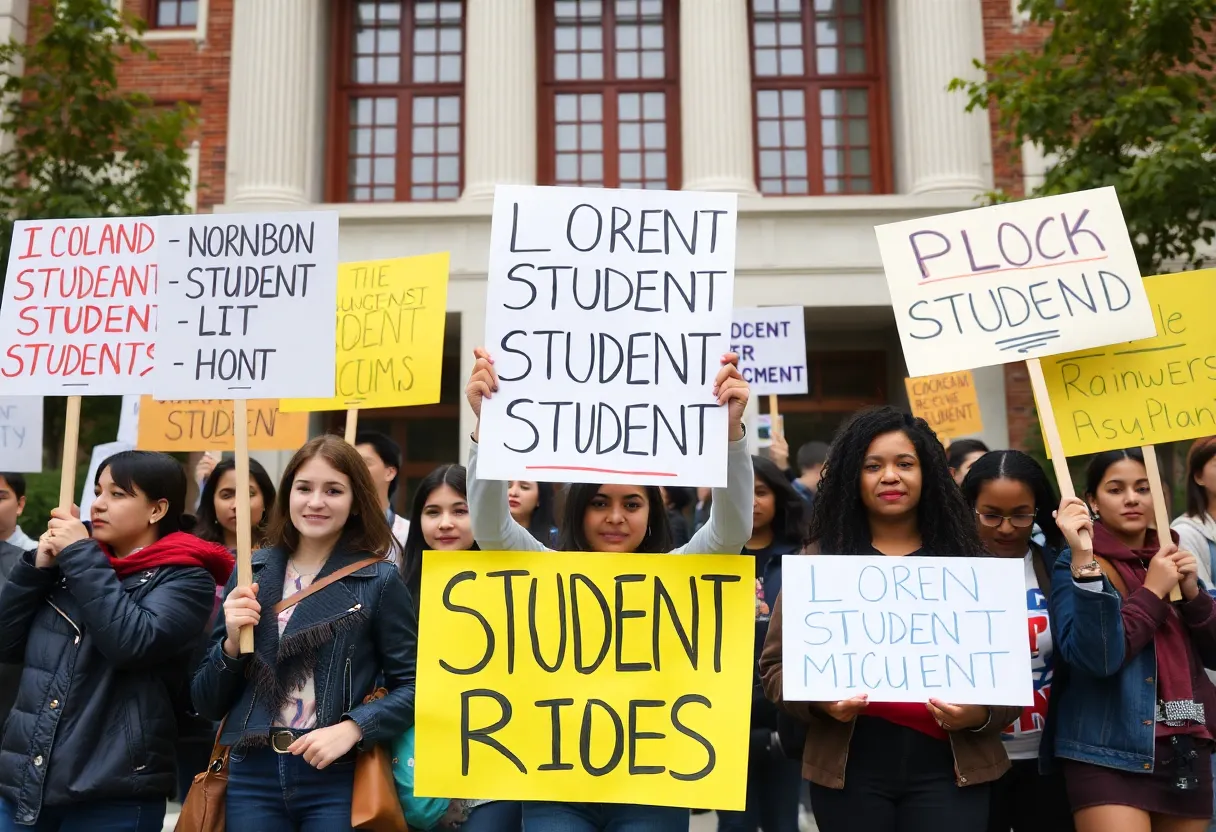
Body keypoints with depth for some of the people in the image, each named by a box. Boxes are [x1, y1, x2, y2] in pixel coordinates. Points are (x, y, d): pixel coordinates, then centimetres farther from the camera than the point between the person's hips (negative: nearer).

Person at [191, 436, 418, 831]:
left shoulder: (379, 580, -5)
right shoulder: (252, 572, 3)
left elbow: (412, 685, -5)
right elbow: (206, 703, 7)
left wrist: (351, 729, -19)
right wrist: (232, 643, -11)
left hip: (338, 779, -2)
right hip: (252, 776, 3)